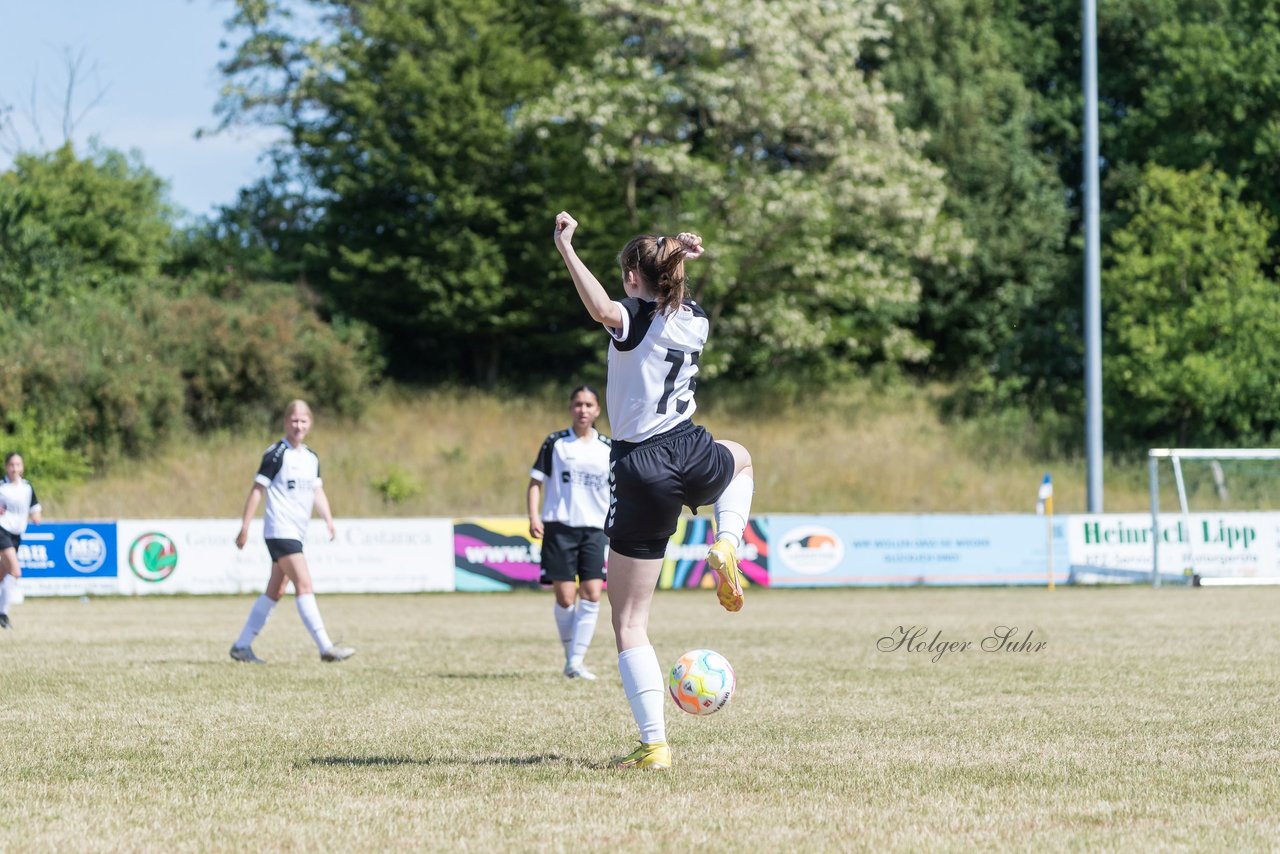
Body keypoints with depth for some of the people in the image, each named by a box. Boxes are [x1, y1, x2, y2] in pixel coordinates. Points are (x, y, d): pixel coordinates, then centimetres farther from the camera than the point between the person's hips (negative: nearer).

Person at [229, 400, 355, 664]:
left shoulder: (312, 458, 15)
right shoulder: (276, 454, -8)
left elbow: (317, 491, 17)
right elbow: (257, 489, -8)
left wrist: (329, 520, 1)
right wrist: (244, 527, -10)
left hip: (296, 534, 8)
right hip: (280, 531, -8)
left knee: (275, 591, 11)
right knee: (304, 585, -15)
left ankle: (242, 645, 18)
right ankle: (326, 647, -20)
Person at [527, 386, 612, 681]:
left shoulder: (609, 449, 9)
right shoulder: (556, 443, 3)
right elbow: (536, 481, 3)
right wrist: (533, 517, -10)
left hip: (595, 529, 2)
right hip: (559, 526, -2)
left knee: (592, 595, -10)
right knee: (565, 597, -4)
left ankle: (577, 661, -6)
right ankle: (570, 657, 13)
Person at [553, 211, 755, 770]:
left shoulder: (634, 319, -10)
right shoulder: (696, 320, 10)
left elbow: (602, 309, -36)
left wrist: (566, 250, -34)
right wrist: (678, 257, 37)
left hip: (642, 471, -5)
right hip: (694, 455, 5)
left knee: (629, 623, 4)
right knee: (740, 459, 45)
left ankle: (654, 744, -5)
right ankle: (726, 546, 16)